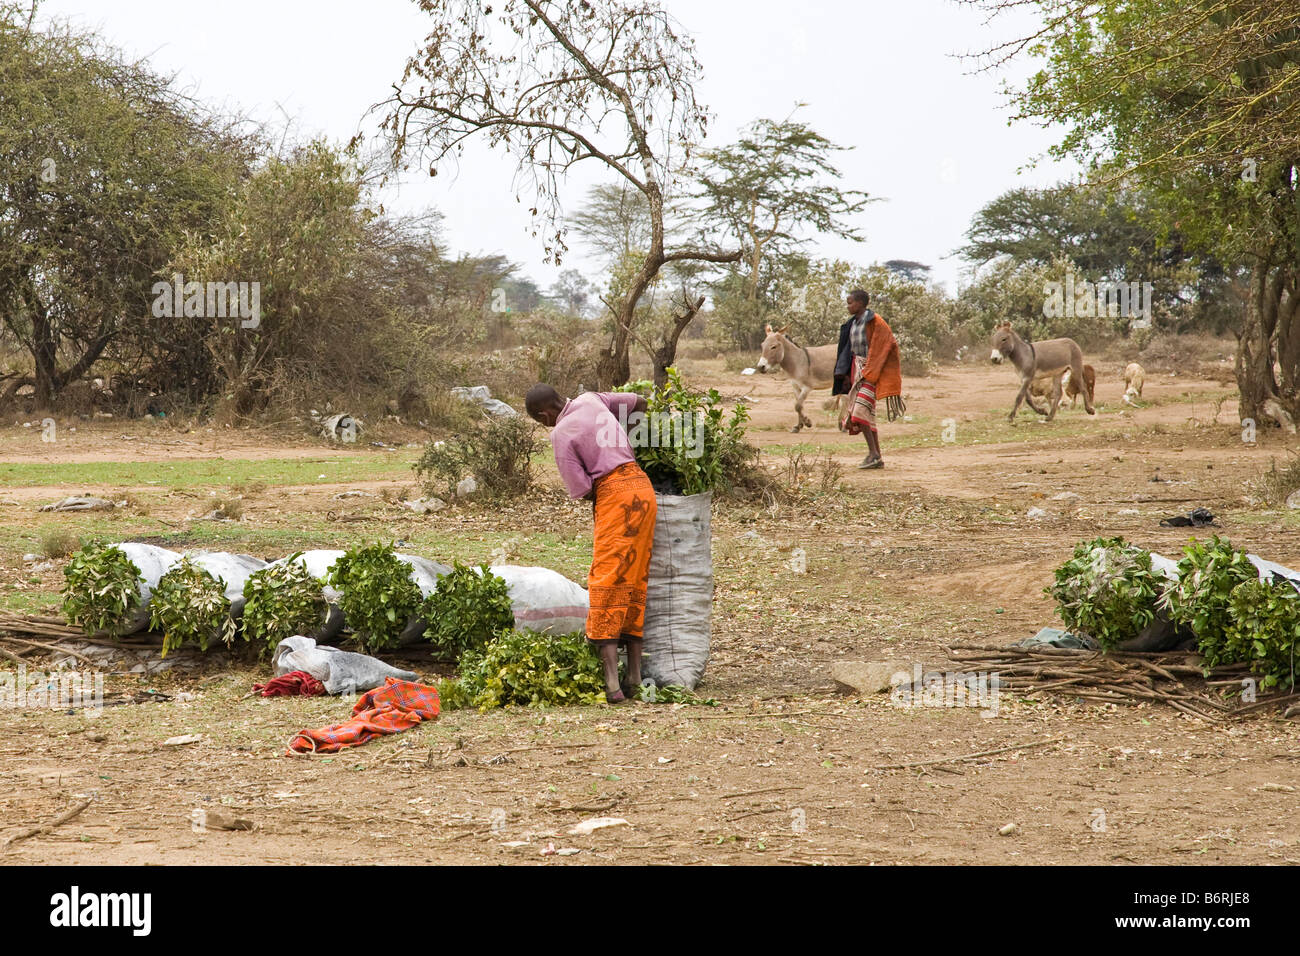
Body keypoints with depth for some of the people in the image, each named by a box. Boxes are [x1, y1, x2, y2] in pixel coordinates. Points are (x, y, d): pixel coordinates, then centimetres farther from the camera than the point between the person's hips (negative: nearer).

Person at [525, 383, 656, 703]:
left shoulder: (561, 435, -8)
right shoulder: (590, 399, 12)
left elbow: (583, 490, -9)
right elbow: (639, 403, 24)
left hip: (615, 496, -8)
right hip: (642, 485, 8)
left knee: (606, 584, -7)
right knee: (634, 583, 12)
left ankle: (612, 684, -16)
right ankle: (634, 677, 13)